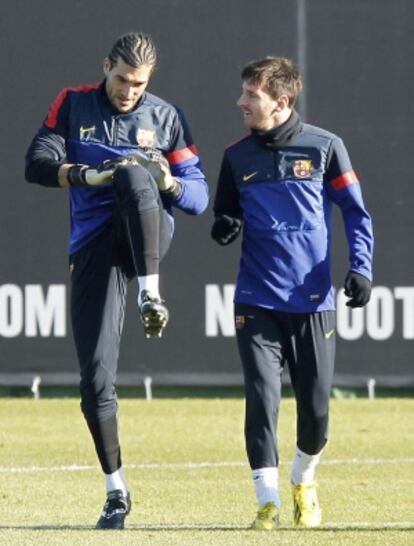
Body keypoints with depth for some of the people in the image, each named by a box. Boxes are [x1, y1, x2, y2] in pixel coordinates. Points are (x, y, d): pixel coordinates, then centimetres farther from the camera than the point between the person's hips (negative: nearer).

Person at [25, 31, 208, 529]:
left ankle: (151, 295, -42)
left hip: (147, 234, -1)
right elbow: (37, 164, -4)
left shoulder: (166, 117, 11)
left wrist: (167, 182, -14)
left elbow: (199, 198, 9)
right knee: (95, 378, -5)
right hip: (93, 244, 1)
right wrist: (87, 175, -22)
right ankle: (116, 491, 8)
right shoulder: (73, 106, 10)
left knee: (134, 173, -35)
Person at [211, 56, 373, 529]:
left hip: (314, 302, -1)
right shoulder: (237, 156, 7)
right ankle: (267, 502, -7)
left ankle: (304, 480, 31)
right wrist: (223, 229, -7)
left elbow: (356, 213, 3)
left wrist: (360, 268, -9)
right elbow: (226, 216, 17)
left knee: (315, 407, 3)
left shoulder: (324, 147, -1)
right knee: (262, 399, -11)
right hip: (257, 303, 1)